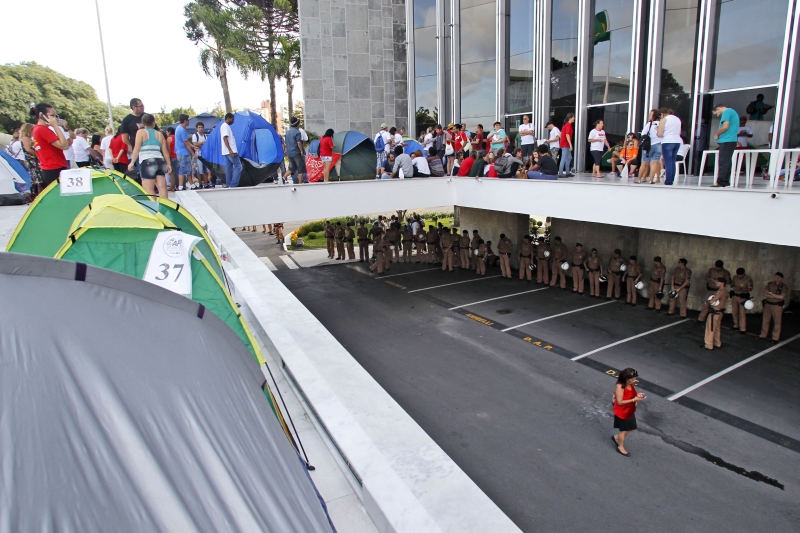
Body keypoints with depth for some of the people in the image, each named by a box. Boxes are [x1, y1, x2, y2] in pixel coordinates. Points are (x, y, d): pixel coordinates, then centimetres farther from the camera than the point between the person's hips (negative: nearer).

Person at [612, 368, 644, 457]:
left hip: (630, 411, 8)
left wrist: (638, 395, -10)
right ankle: (620, 447, 36)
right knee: (623, 430, 12)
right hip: (621, 413, -8)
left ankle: (616, 438, 42)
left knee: (632, 429, 19)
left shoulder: (631, 385, -5)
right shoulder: (620, 387, -30)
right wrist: (633, 400, -31)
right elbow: (620, 402, -29)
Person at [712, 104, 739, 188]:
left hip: (726, 141, -10)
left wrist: (716, 134, -3)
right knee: (727, 161, 10)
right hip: (732, 140, 10)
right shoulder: (732, 111, 23)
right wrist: (719, 135, 14)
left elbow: (725, 127, -18)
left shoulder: (726, 112, -8)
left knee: (723, 162, -11)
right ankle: (726, 181, 12)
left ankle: (721, 182, -13)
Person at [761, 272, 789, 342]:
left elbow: (782, 297, -17)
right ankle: (763, 335, 22)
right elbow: (765, 294, -4)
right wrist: (776, 296, -12)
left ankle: (775, 338, 7)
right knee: (765, 320, 11)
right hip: (768, 304, 4)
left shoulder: (784, 286, -6)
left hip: (777, 306, -4)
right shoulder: (770, 284, 5)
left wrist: (771, 294, -12)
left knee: (777, 322, 0)